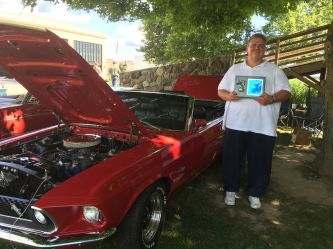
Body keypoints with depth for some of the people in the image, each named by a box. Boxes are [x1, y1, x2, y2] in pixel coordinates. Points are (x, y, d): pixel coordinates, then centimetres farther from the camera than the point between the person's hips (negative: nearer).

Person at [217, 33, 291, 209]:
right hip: (235, 124, 1)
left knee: (259, 162, 6)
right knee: (232, 159, 7)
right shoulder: (234, 69, 13)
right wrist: (228, 96, -10)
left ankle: (254, 193, 22)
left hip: (263, 126, -1)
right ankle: (230, 190, 23)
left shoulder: (274, 70, 8)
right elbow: (220, 91, 13)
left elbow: (286, 92, 2)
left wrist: (271, 98, -19)